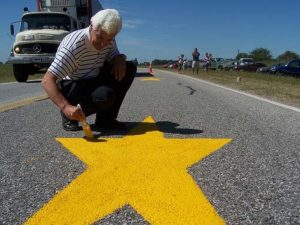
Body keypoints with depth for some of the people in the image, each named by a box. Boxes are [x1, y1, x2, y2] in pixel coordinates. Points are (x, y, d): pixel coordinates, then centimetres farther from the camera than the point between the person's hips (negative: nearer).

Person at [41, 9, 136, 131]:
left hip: (92, 81, 8)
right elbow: (47, 81, -34)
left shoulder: (108, 40, -9)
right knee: (106, 96, -35)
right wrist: (66, 107, -49)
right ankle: (69, 116, -5)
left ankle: (106, 119, -4)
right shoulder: (73, 46, -31)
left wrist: (119, 60, -15)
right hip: (70, 86, -7)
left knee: (129, 68, -8)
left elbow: (114, 55, 11)